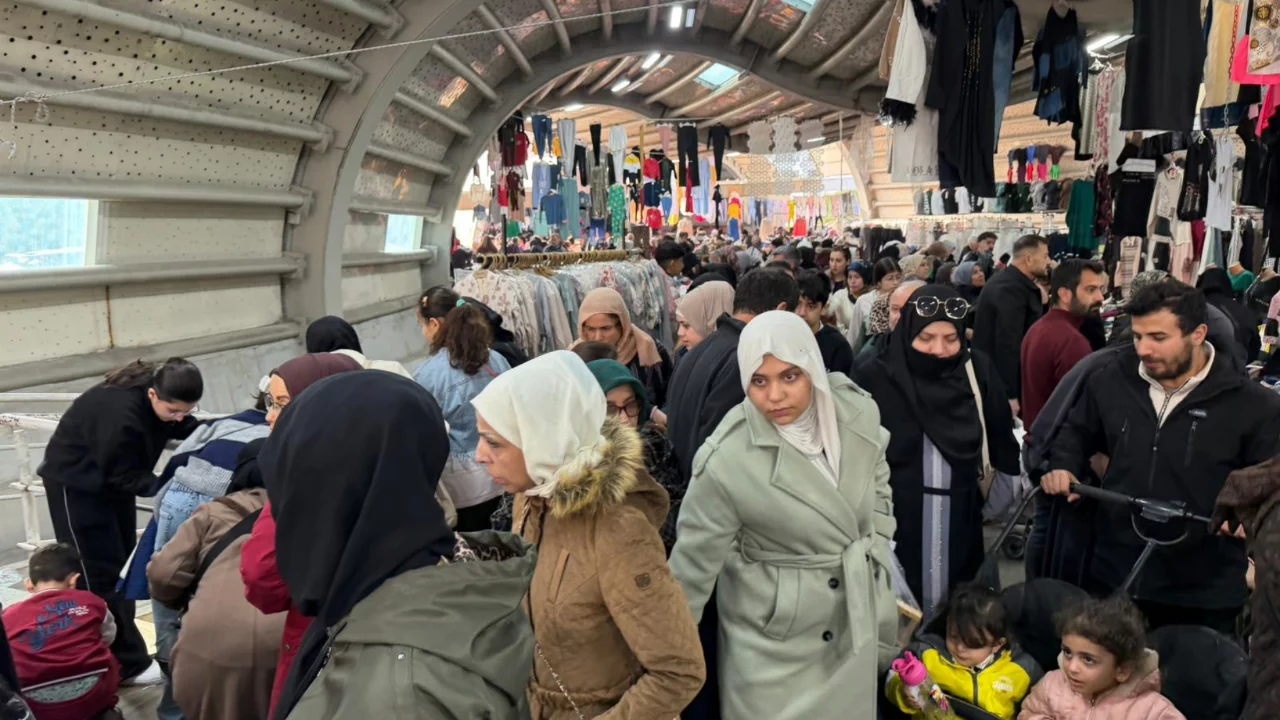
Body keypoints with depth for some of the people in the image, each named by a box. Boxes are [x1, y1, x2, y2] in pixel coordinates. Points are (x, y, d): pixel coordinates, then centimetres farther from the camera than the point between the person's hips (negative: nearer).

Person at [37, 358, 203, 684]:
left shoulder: (165, 394, -17)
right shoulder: (120, 414, -39)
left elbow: (189, 429, -6)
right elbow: (124, 476, -30)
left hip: (113, 476, 8)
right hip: (76, 482, -8)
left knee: (121, 564, 14)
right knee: (99, 573, -4)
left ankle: (119, 652, 27)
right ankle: (125, 663, 3)